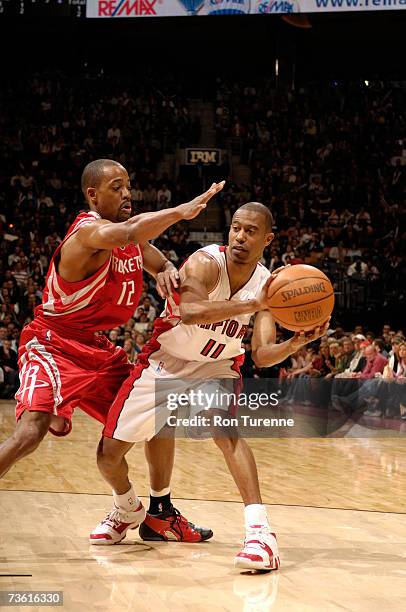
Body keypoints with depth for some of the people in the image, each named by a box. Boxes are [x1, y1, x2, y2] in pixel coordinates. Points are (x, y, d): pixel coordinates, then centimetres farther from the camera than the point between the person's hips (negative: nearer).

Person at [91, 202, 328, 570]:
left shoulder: (266, 284, -13)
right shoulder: (205, 263, -26)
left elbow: (261, 356, -17)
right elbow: (190, 312, -47)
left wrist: (296, 343, -37)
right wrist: (253, 305, -56)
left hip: (215, 368, 1)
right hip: (164, 364, -1)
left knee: (226, 428, -31)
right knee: (109, 454, 0)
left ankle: (260, 530, -34)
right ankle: (125, 513, 32)